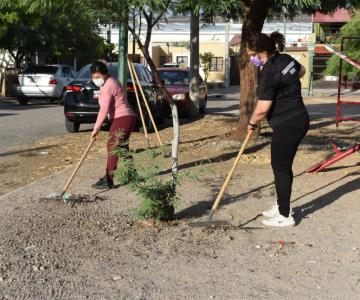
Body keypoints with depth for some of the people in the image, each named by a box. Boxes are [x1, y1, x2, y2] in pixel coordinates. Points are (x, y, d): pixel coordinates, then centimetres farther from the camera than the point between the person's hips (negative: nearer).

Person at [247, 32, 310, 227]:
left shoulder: (268, 73, -20)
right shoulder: (286, 59, 6)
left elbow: (262, 109, -21)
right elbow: (301, 71, 30)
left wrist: (252, 123, -3)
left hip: (287, 125, -9)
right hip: (299, 120, 9)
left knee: (280, 168, 0)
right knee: (284, 166, 18)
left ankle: (285, 216, 9)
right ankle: (282, 206, 30)